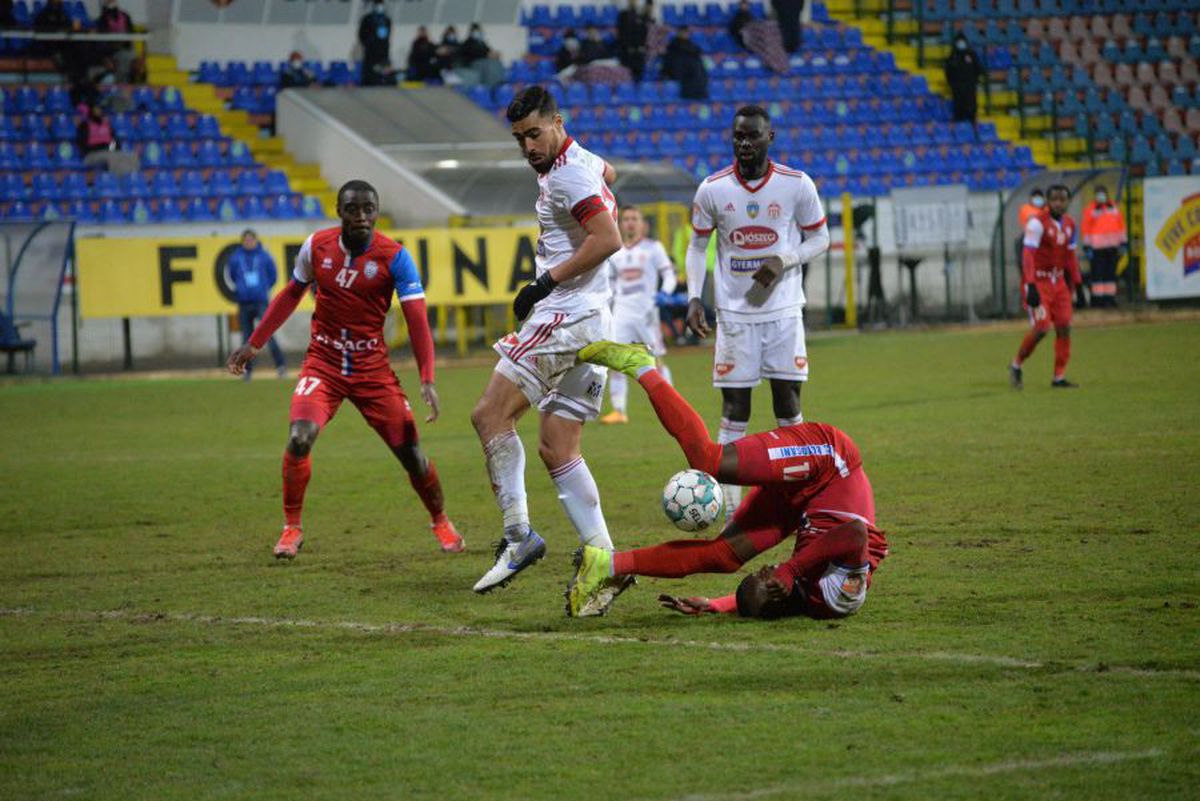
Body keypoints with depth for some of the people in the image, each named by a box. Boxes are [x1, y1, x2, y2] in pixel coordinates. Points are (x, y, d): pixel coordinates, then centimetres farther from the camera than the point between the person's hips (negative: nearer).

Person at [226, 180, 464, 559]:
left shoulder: (395, 257, -12)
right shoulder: (316, 246, -4)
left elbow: (417, 320, -15)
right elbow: (291, 294, 13)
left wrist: (427, 381, -24)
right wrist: (254, 343, 12)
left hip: (372, 368, -1)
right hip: (323, 363, 1)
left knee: (410, 451, -2)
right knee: (299, 439, -22)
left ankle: (441, 523, 25)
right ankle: (291, 528, -3)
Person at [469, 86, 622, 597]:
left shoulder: (567, 175, -12)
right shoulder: (584, 162, 18)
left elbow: (608, 239, -23)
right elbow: (609, 174, 42)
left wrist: (547, 280, -19)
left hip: (566, 316, -11)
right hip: (591, 323, 11)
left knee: (490, 414, -14)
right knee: (556, 449, 8)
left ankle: (518, 536, -18)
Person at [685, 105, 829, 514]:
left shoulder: (797, 185, -4)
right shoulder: (712, 189, -2)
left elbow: (819, 238, 5)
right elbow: (697, 246, 9)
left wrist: (785, 260, -14)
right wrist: (694, 297, -4)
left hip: (783, 311, 0)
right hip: (734, 312, 0)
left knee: (789, 405, 1)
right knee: (735, 410, -2)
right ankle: (731, 506, 0)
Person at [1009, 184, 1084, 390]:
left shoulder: (1069, 224, 8)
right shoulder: (1038, 222, -16)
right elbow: (1028, 255, -21)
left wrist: (1077, 284, 14)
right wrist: (1031, 286, -29)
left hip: (1058, 281, 7)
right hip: (1038, 281, -7)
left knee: (1064, 327, 1)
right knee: (1041, 328, -14)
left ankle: (1059, 377, 8)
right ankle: (1016, 365, 9)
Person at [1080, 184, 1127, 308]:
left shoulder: (1114, 207, 12)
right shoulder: (1091, 209, -1)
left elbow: (1121, 224, 16)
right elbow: (1085, 228, -2)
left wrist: (1123, 243, 12)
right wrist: (1087, 247, -7)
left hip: (1112, 246, 5)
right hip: (1097, 247, -4)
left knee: (1111, 273, 7)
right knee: (1098, 273, -7)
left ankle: (1110, 297, 12)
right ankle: (1097, 298, -4)